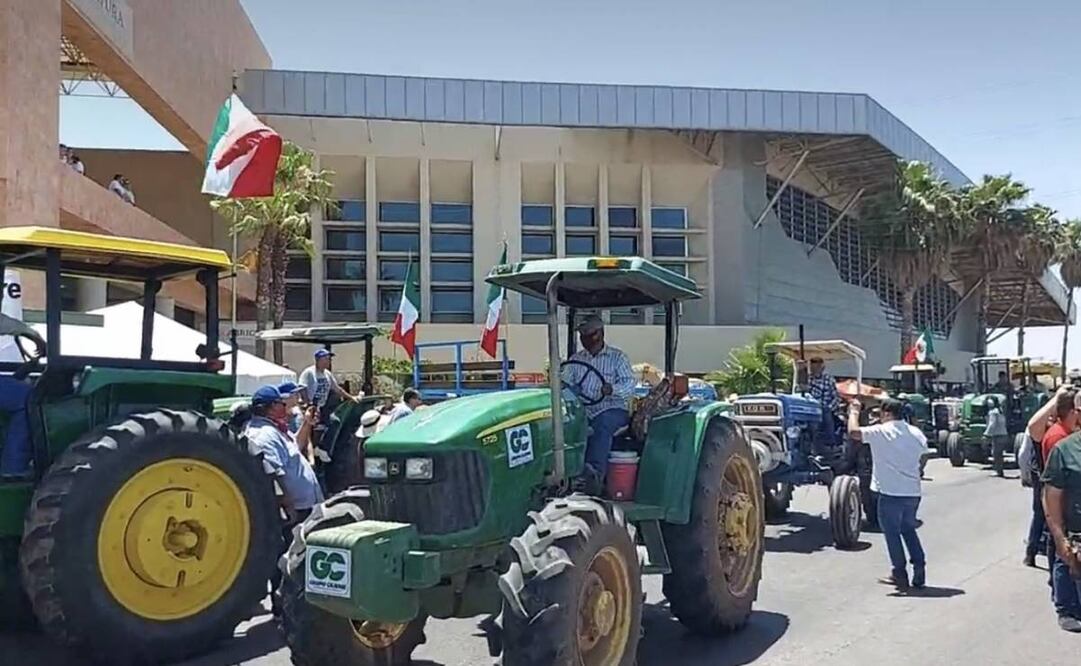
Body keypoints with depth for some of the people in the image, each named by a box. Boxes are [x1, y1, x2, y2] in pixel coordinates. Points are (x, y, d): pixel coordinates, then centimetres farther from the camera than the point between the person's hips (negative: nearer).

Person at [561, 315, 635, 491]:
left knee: (602, 425, -36)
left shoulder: (617, 357, 8)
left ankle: (596, 473, -50)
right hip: (583, 410, 4)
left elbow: (630, 384, -5)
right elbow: (565, 382, 9)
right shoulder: (576, 359, 20)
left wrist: (613, 389, -27)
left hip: (612, 409, -4)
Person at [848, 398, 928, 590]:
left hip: (891, 493, -6)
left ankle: (900, 575, 8)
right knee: (909, 530, 20)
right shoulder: (916, 433, 6)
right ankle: (919, 573, 19)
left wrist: (854, 412, -3)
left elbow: (853, 431, -18)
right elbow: (923, 456, 17)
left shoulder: (881, 432, -12)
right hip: (913, 492, 6)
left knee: (892, 533, 6)